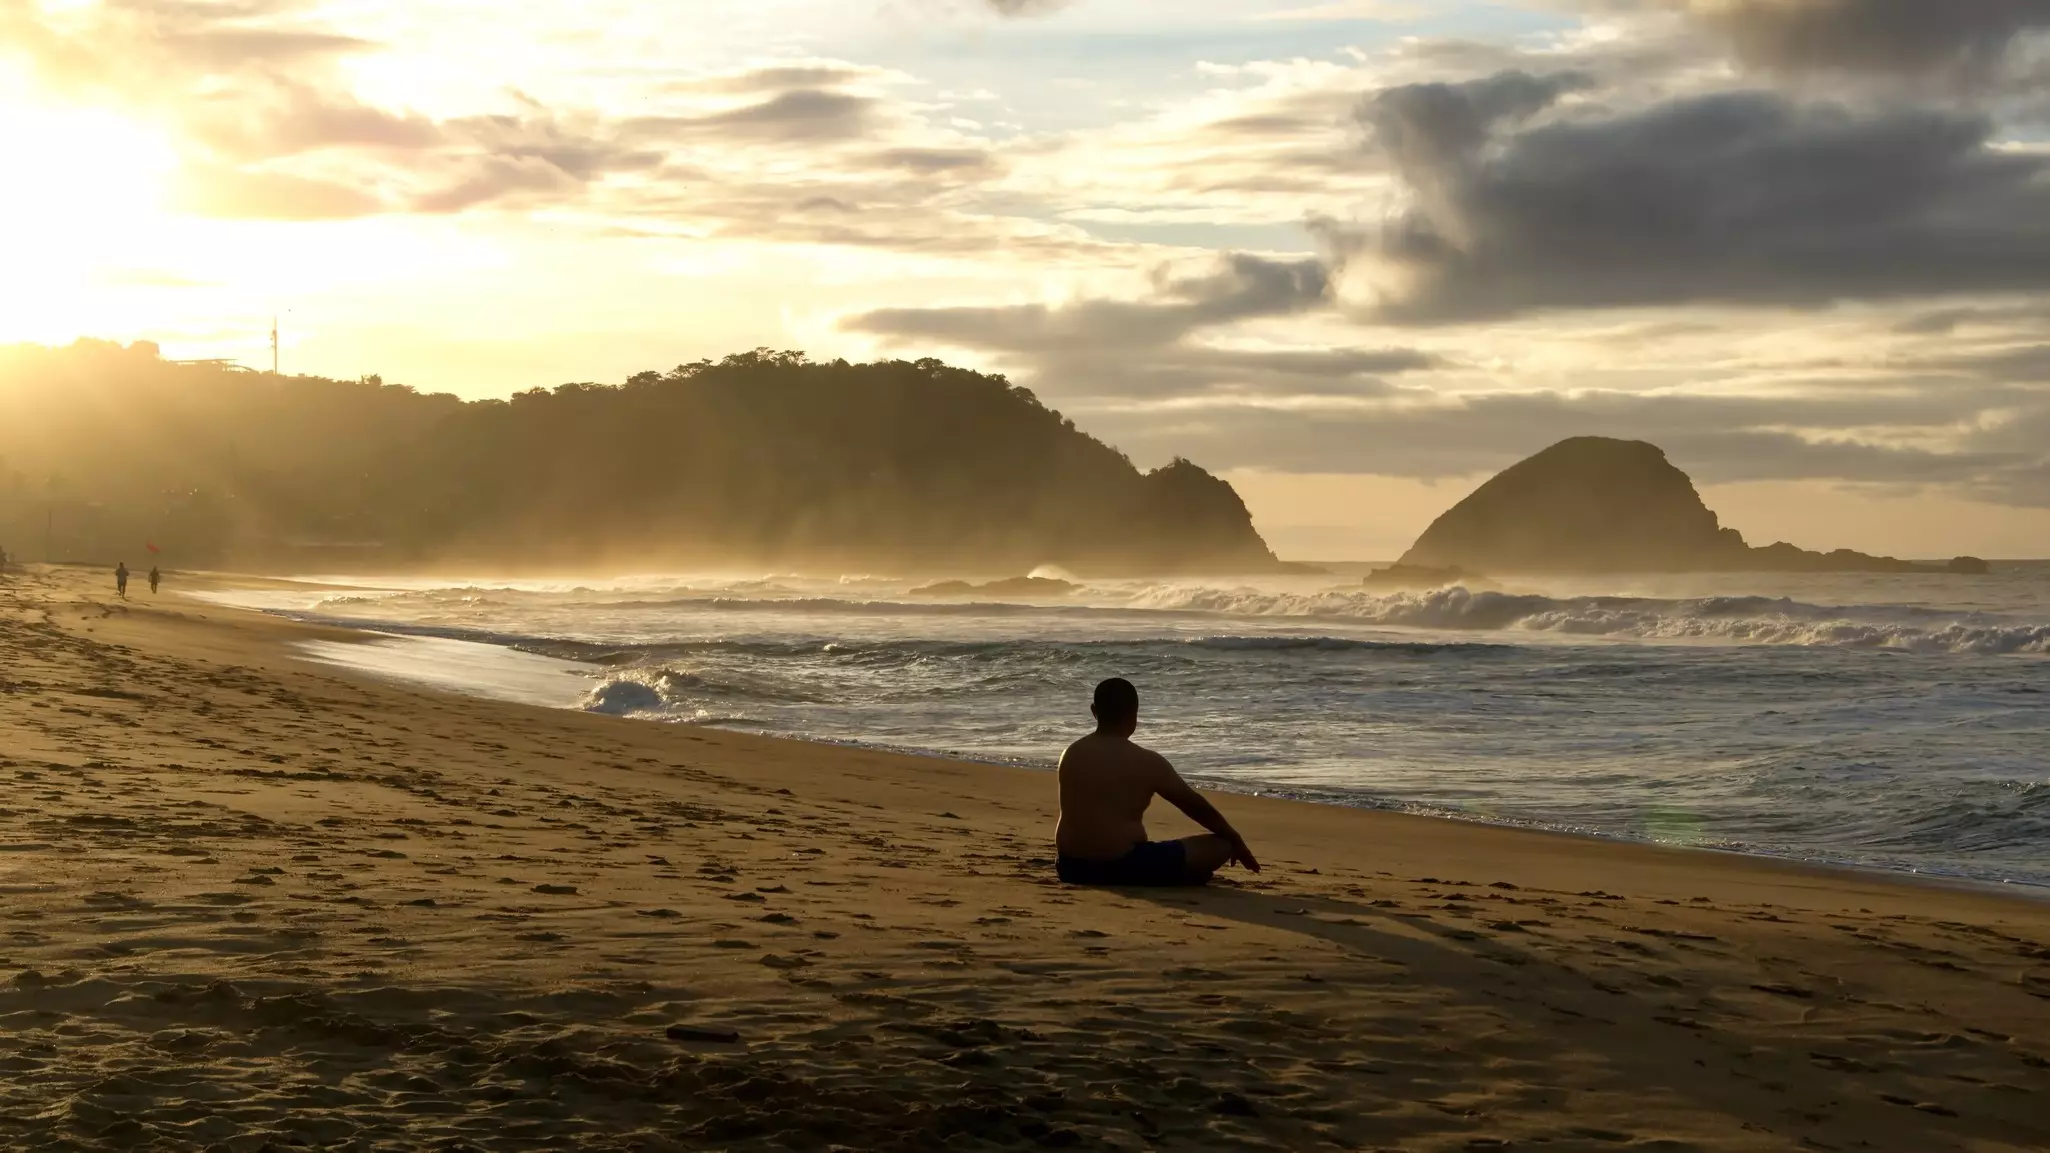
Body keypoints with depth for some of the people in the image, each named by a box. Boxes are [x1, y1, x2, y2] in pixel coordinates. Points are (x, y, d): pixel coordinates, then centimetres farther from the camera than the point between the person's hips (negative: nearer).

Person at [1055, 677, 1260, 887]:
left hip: (1072, 867, 6)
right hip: (1123, 867, -6)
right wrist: (1236, 841, 18)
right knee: (1221, 846, 0)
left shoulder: (1071, 754, 7)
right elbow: (1195, 805, 5)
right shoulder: (1147, 762, -7)